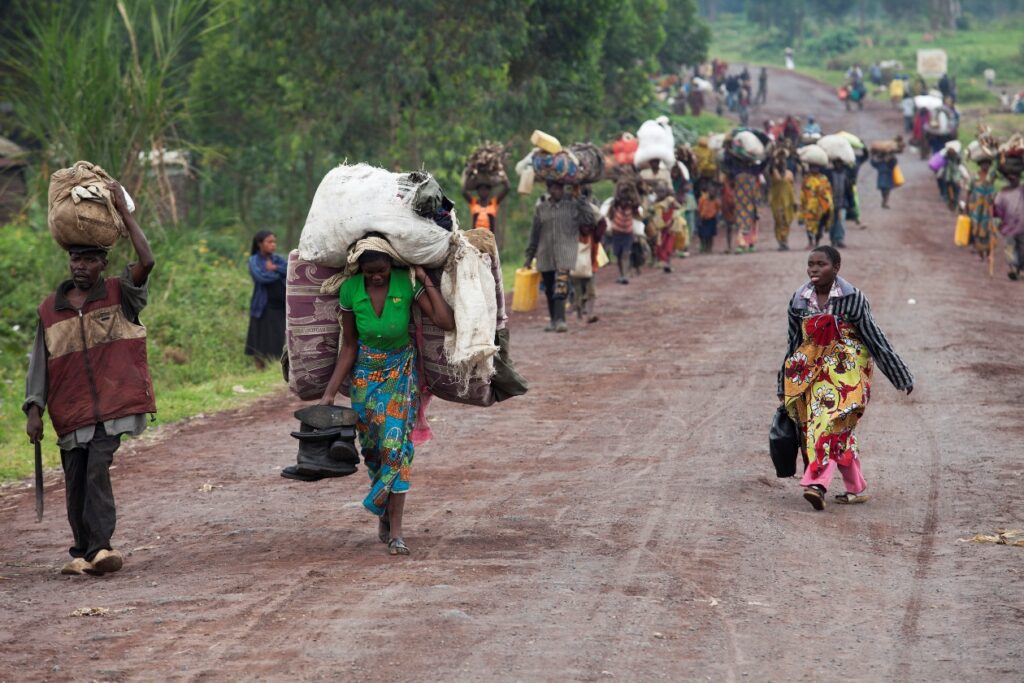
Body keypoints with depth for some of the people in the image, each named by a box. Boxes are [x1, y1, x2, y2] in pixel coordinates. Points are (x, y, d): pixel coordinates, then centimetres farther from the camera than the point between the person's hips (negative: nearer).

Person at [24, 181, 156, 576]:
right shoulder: (50, 310, 9)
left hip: (114, 403, -4)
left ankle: (97, 548, -23)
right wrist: (34, 409, 1)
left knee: (97, 469, -20)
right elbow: (40, 363, 10)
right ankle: (85, 552, 17)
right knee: (75, 481, 5)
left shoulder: (119, 296, 2)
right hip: (71, 411, 4)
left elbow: (146, 262, -15)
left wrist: (123, 213, -14)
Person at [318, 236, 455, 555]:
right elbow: (348, 346, -4)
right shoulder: (350, 290, -13)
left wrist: (426, 280, -23)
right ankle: (385, 514, 30)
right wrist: (330, 392, -6)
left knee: (395, 443, -14)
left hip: (401, 371, -2)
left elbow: (446, 322, -24)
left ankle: (395, 529, -12)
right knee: (371, 446, 7)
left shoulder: (407, 283, -17)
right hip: (365, 373, 2)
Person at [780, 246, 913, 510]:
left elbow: (875, 339, -3)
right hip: (813, 370, 5)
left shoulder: (852, 298, -8)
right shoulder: (799, 300, 4)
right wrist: (785, 388, 17)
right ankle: (856, 488, 17)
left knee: (832, 423, -19)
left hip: (847, 369, -4)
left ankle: (816, 483, -29)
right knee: (839, 431, 6)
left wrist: (901, 376, 1)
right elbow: (794, 346, 13)